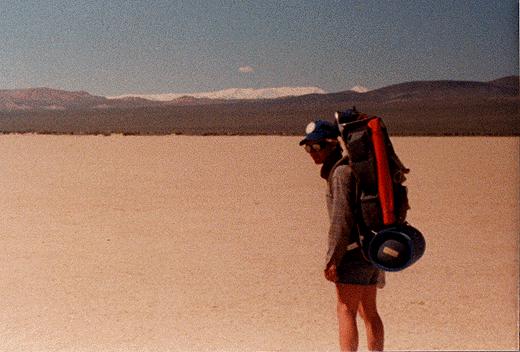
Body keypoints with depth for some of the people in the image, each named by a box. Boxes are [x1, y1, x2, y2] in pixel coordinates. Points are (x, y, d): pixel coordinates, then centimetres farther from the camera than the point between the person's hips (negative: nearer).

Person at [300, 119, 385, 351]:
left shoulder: (341, 172, -13)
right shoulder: (350, 168, 17)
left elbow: (342, 219, -20)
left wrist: (332, 259, -19)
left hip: (355, 251, -10)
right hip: (371, 252, 10)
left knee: (346, 311, -8)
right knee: (368, 312, 15)